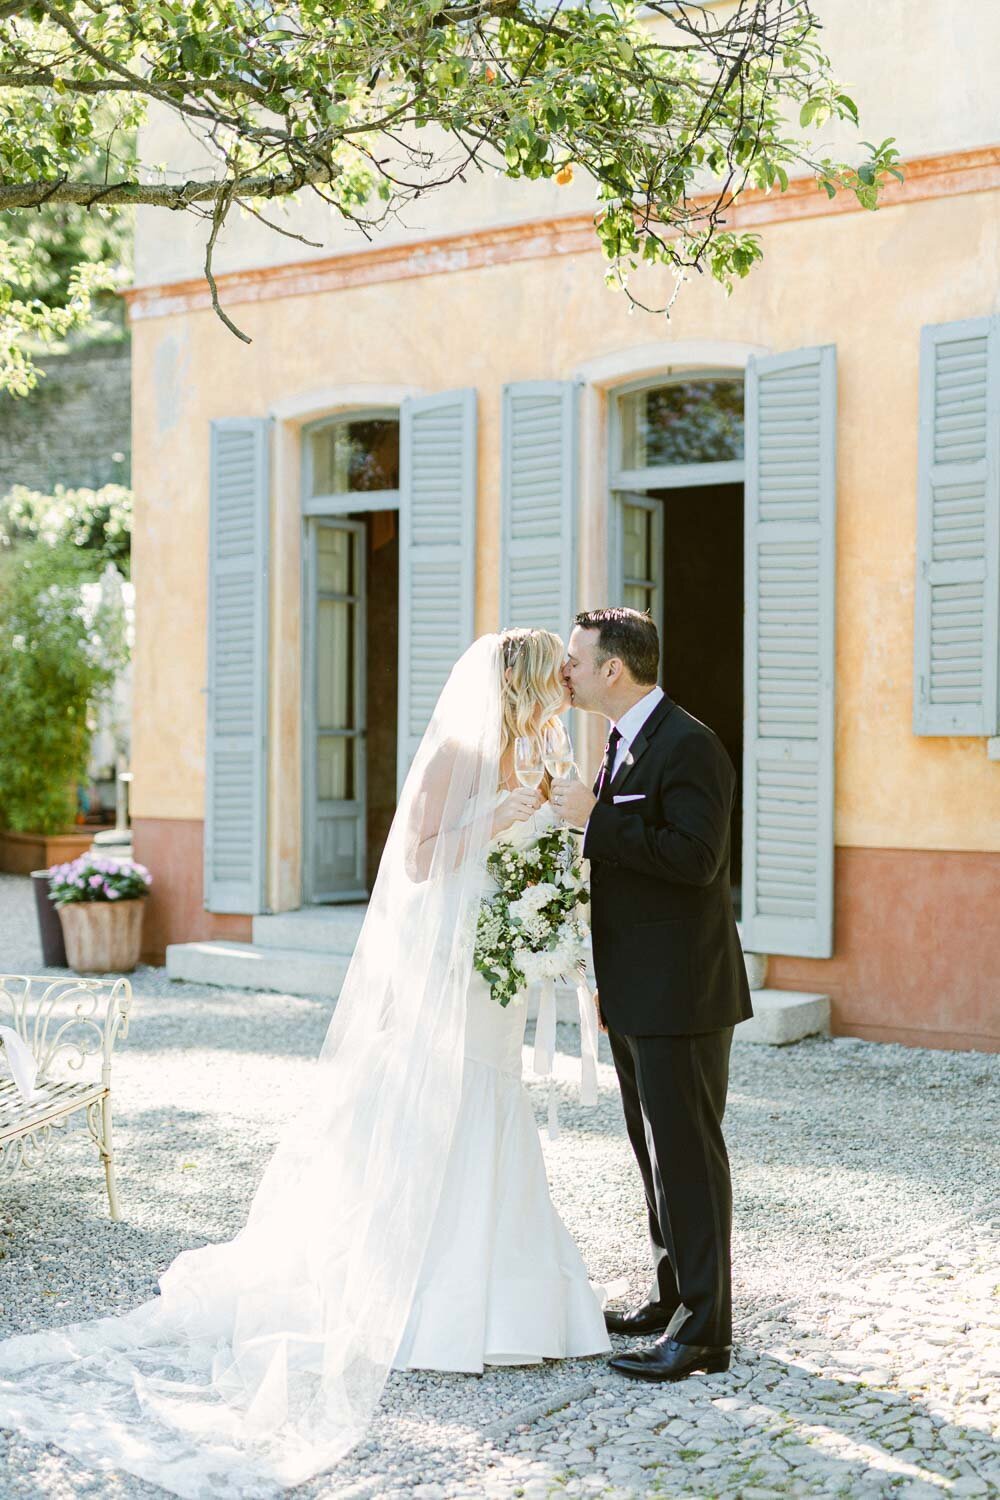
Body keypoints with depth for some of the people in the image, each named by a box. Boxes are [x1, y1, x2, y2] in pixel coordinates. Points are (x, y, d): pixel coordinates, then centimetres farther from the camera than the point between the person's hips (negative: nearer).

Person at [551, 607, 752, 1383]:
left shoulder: (690, 745, -16)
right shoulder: (623, 744, 14)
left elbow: (695, 857, -26)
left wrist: (594, 818, -23)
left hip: (681, 993, -10)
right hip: (634, 991, 10)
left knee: (687, 1156, -4)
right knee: (656, 1151, 17)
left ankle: (703, 1327, 4)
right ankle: (674, 1295, 29)